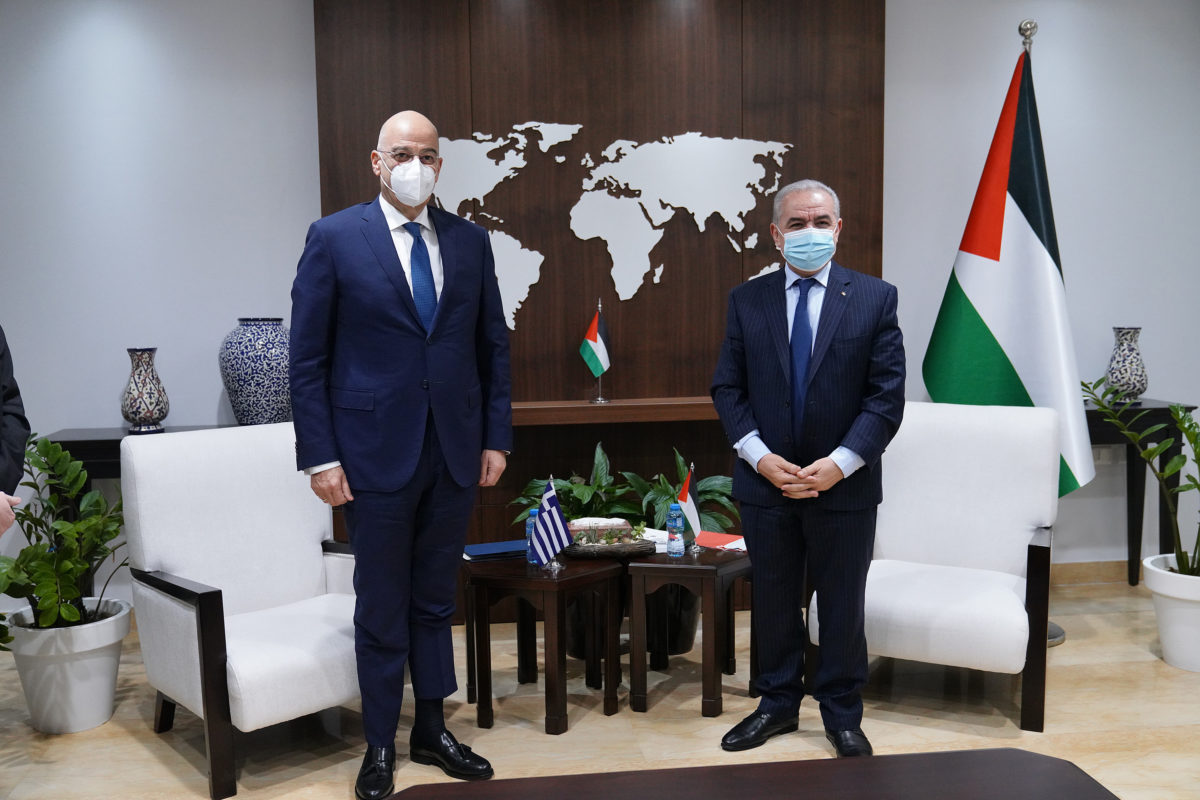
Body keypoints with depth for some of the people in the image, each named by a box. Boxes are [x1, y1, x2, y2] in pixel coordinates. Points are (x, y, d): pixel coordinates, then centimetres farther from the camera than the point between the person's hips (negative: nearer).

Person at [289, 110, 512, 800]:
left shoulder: (469, 240, 6)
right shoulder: (335, 238, -4)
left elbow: (493, 345, 10)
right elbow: (308, 358, -5)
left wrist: (497, 437, 5)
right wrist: (320, 456, -9)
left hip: (455, 451, 3)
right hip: (376, 451, -3)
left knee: (436, 600, 15)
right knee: (382, 607, 8)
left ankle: (432, 732, 30)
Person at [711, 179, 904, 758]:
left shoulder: (875, 298, -2)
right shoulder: (746, 300, 3)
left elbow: (887, 395, -6)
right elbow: (728, 389, 3)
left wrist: (838, 463, -15)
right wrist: (759, 456, -11)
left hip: (844, 485, -1)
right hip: (765, 482, 2)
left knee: (842, 604, 11)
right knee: (773, 601, 14)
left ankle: (842, 715, 28)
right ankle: (777, 704, 32)